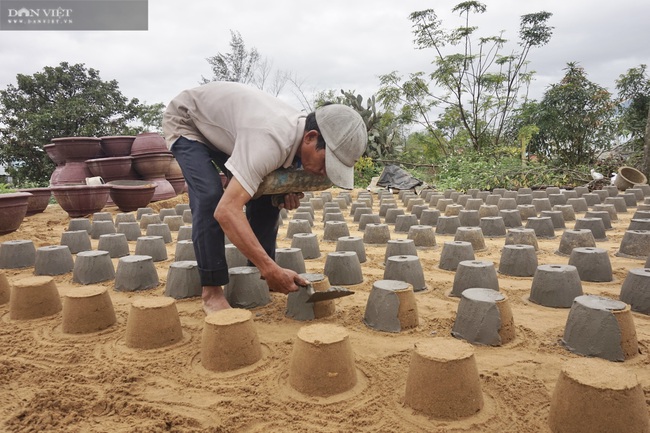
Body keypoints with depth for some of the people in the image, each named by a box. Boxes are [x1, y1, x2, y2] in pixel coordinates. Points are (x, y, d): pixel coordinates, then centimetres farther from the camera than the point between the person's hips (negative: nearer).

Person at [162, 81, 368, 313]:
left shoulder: (300, 129, -17)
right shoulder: (273, 139, -44)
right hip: (186, 120, -7)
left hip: (223, 126, 7)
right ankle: (211, 290, -15)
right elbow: (226, 210, -50)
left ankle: (258, 277, 8)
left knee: (264, 194, -4)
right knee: (210, 194, -28)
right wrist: (271, 269, -51)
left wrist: (288, 193, -18)